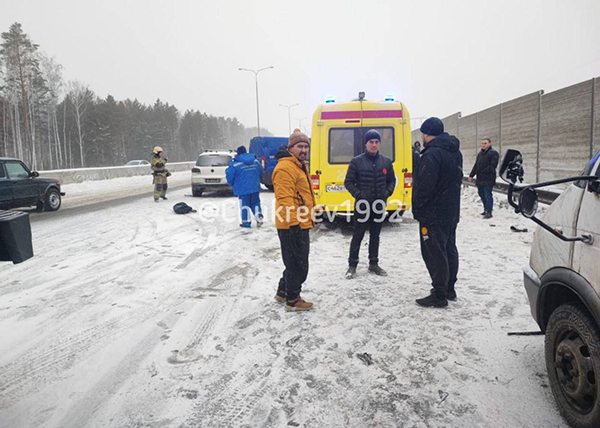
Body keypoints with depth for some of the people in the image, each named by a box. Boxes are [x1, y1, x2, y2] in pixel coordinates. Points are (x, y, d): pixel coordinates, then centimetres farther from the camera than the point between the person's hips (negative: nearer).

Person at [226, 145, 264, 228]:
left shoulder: (235, 164, -10)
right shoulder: (255, 161, 5)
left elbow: (229, 175, -9)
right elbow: (261, 172, 14)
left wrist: (231, 184, 10)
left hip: (243, 189, -4)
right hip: (255, 187, 4)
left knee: (244, 204, 4)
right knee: (255, 203, 16)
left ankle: (246, 222, 7)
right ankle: (259, 218, 6)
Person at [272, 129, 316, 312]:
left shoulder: (299, 166, 18)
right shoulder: (285, 167, -17)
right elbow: (285, 198, -24)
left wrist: (306, 221, 27)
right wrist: (293, 223, -27)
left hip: (301, 224, 11)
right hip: (292, 226, -11)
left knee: (295, 262, 20)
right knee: (298, 264, 0)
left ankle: (283, 292, 35)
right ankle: (292, 300, 14)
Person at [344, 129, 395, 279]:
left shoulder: (386, 161, 5)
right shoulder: (356, 161, -5)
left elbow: (392, 180, 14)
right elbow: (348, 182, -1)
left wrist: (387, 192, -3)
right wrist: (358, 194, -14)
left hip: (379, 205, 3)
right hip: (362, 205, -3)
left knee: (375, 235, 14)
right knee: (358, 235, 2)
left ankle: (373, 263, 26)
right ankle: (352, 265, 12)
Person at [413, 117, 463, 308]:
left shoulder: (432, 154, -20)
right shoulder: (455, 152, 12)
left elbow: (424, 186, -24)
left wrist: (417, 206, -11)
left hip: (433, 214, -10)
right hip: (451, 212, 10)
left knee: (434, 253, -2)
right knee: (449, 250, 17)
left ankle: (439, 295, 4)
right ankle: (449, 289, 29)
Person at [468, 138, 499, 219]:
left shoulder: (493, 153, -6)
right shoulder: (480, 154, 18)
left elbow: (493, 166, -15)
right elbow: (476, 166, 21)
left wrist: (483, 172, -21)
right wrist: (471, 175, 15)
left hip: (488, 179, -8)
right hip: (480, 179, 8)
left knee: (488, 195, -7)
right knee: (481, 194, 14)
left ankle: (489, 212, -3)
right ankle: (486, 209, 27)